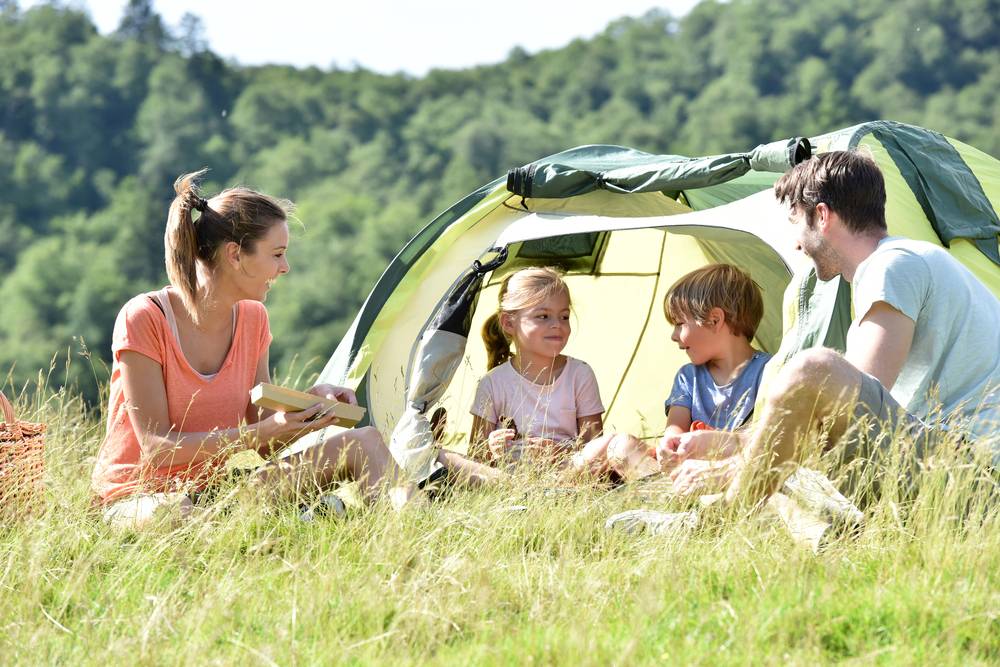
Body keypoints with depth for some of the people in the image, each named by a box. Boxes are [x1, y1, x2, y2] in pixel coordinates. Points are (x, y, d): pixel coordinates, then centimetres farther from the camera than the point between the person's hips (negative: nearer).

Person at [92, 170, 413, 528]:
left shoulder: (252, 318, 2)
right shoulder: (143, 319, -19)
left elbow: (263, 442, 5)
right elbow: (157, 448, -23)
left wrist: (312, 400, -14)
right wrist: (260, 433, -30)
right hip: (137, 497, -6)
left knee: (363, 443, -7)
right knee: (173, 516, -46)